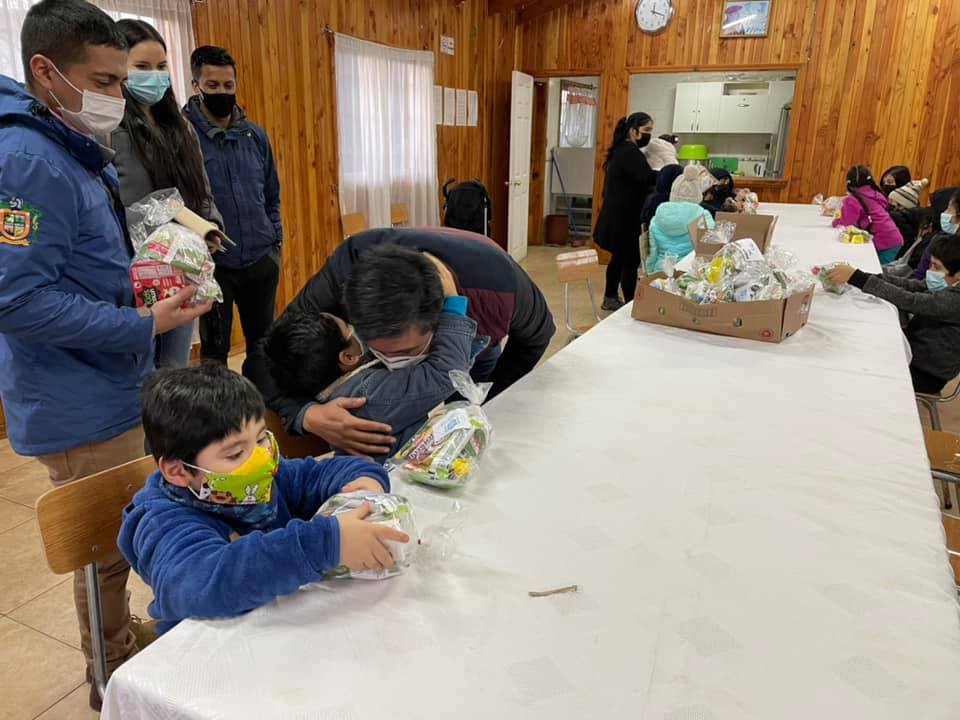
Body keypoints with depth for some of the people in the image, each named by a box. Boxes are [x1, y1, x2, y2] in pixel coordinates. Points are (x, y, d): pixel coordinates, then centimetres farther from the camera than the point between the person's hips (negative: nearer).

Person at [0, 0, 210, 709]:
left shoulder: (80, 152, 11)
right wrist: (143, 326, -23)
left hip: (114, 391, 9)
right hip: (79, 408, -9)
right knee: (107, 547, 8)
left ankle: (123, 642, 45)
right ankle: (114, 678, 30)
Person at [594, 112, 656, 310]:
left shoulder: (623, 150, 15)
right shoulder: (629, 152, -17)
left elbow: (637, 179, 15)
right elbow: (647, 177, -30)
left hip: (618, 216, 11)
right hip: (623, 218, -11)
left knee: (620, 257, 18)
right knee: (631, 261, -6)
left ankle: (610, 298, 29)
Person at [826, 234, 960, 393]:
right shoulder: (944, 284, -6)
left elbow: (907, 300, -37)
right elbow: (906, 284, -13)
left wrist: (856, 277, -42)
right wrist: (852, 275, -27)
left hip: (927, 373, -7)